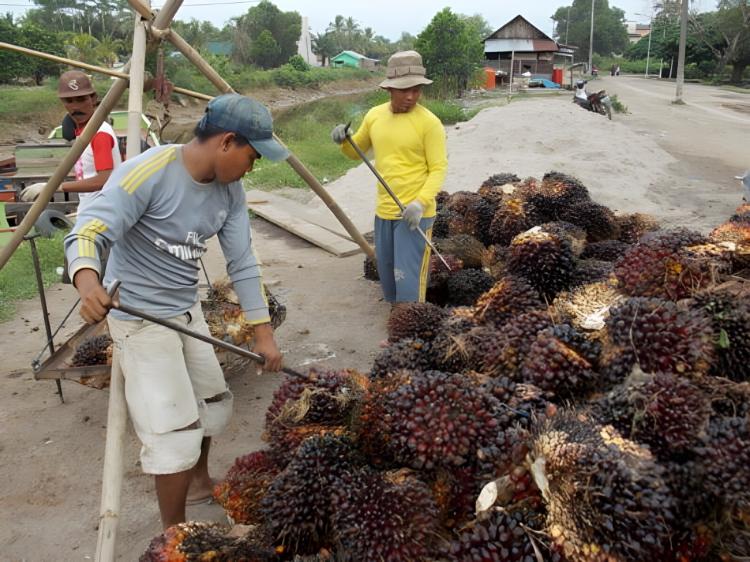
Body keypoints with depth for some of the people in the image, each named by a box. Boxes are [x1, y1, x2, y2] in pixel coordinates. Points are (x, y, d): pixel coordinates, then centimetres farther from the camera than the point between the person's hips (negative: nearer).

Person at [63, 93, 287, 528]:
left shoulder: (229, 191, -3)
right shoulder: (148, 172, -23)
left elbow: (243, 262, -1)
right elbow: (89, 233, -27)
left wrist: (263, 332, -4)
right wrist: (88, 282, -49)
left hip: (188, 310, 8)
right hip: (141, 317, -7)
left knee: (215, 402, 18)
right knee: (176, 431, -8)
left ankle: (199, 481, 45)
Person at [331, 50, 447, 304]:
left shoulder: (429, 122, -12)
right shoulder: (374, 115, 4)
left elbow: (438, 168, -12)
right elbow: (356, 151, 17)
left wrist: (421, 202, -26)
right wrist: (343, 140, -6)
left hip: (415, 213, -6)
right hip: (384, 211, 6)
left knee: (408, 280, -9)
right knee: (387, 276, 18)